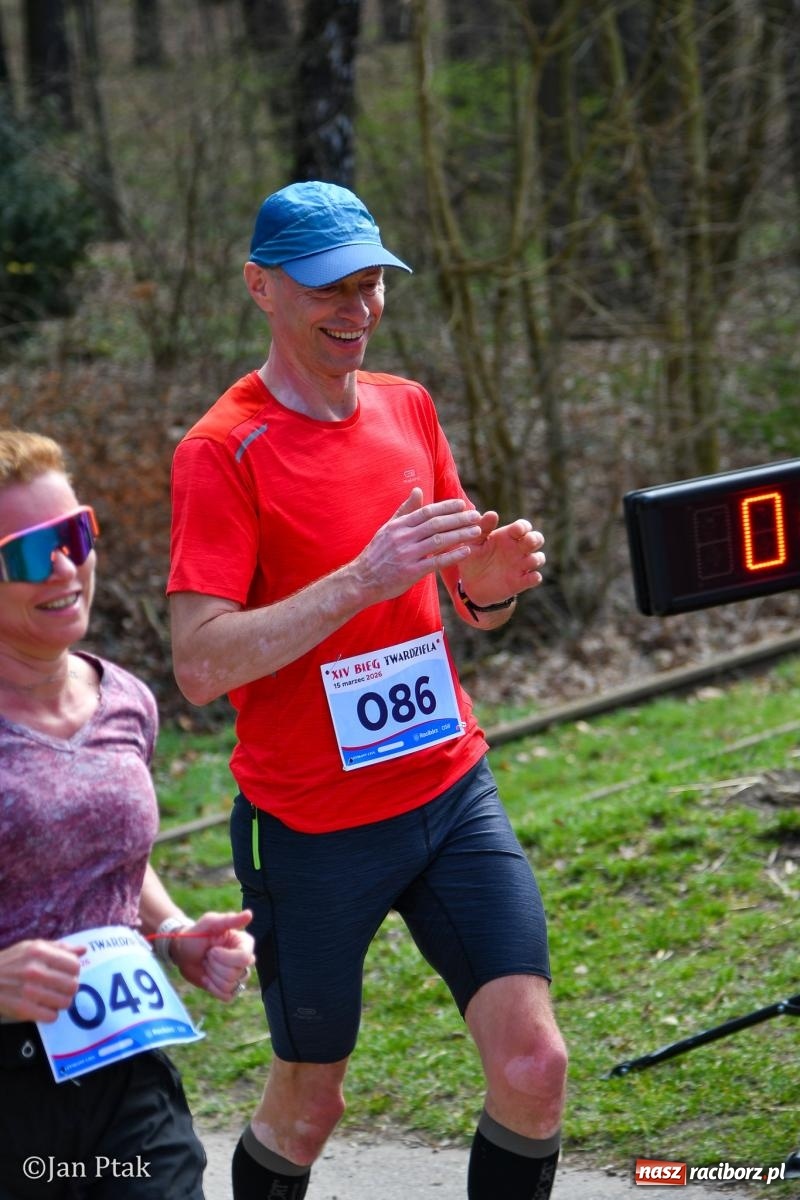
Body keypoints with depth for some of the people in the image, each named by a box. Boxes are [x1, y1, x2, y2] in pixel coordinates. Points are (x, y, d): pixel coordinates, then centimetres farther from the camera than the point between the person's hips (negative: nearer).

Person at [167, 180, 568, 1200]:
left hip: (451, 794, 5)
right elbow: (199, 666, -21)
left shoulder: (408, 409, 7)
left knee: (533, 1066, -7)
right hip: (311, 829, -5)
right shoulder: (221, 452, -12)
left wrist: (494, 580, -9)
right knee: (307, 1106, 8)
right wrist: (362, 579, -29)